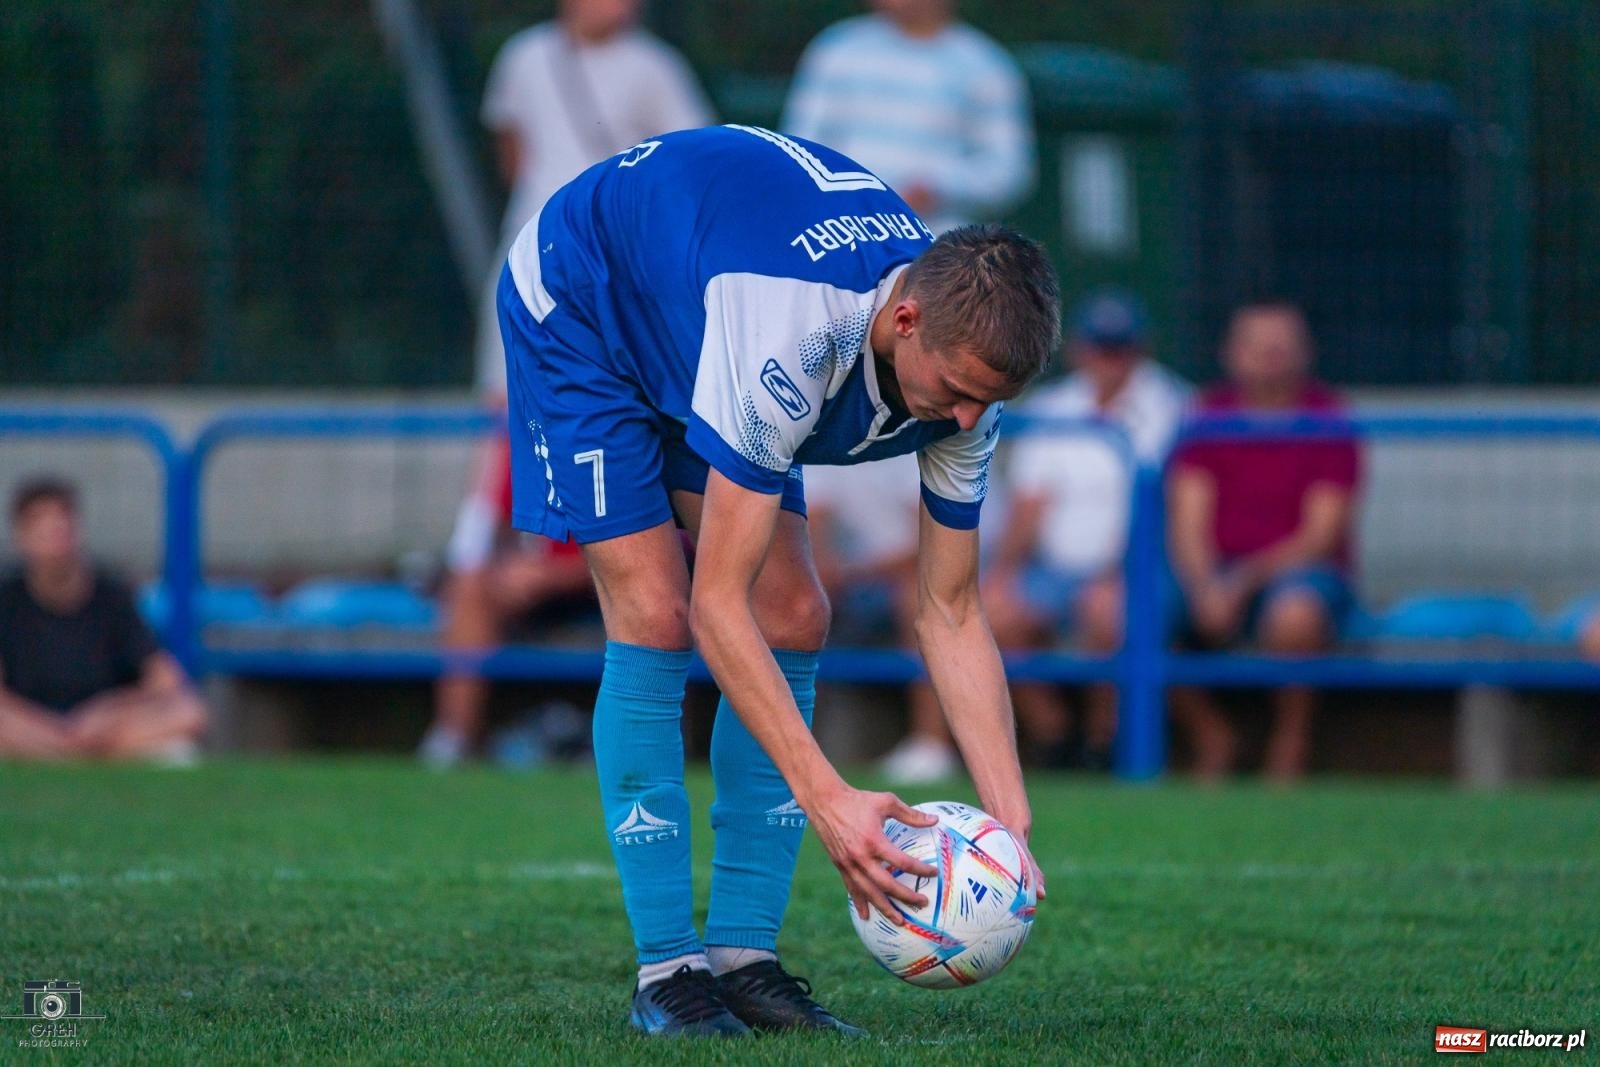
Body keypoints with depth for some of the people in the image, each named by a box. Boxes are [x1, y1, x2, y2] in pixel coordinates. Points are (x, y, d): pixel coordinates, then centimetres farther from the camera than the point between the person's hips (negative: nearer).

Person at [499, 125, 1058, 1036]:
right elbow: (717, 603, -42)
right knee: (655, 621, -18)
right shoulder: (785, 342, -44)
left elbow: (950, 615, -13)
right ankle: (666, 972, -11)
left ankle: (743, 956, 0)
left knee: (794, 621, -5)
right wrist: (827, 799, -48)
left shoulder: (964, 354, -23)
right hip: (579, 306, -7)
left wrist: (1011, 822, -23)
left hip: (692, 323, 7)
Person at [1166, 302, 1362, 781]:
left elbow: (1321, 535, -9)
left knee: (1295, 613, -40)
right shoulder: (1210, 413, 5)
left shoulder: (1327, 418, -3)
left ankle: (1289, 743, -14)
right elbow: (1187, 525, -1)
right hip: (1218, 572, 3)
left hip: (1302, 568, -3)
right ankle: (1210, 736, -5)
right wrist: (1206, 587, -22)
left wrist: (1245, 580, -21)